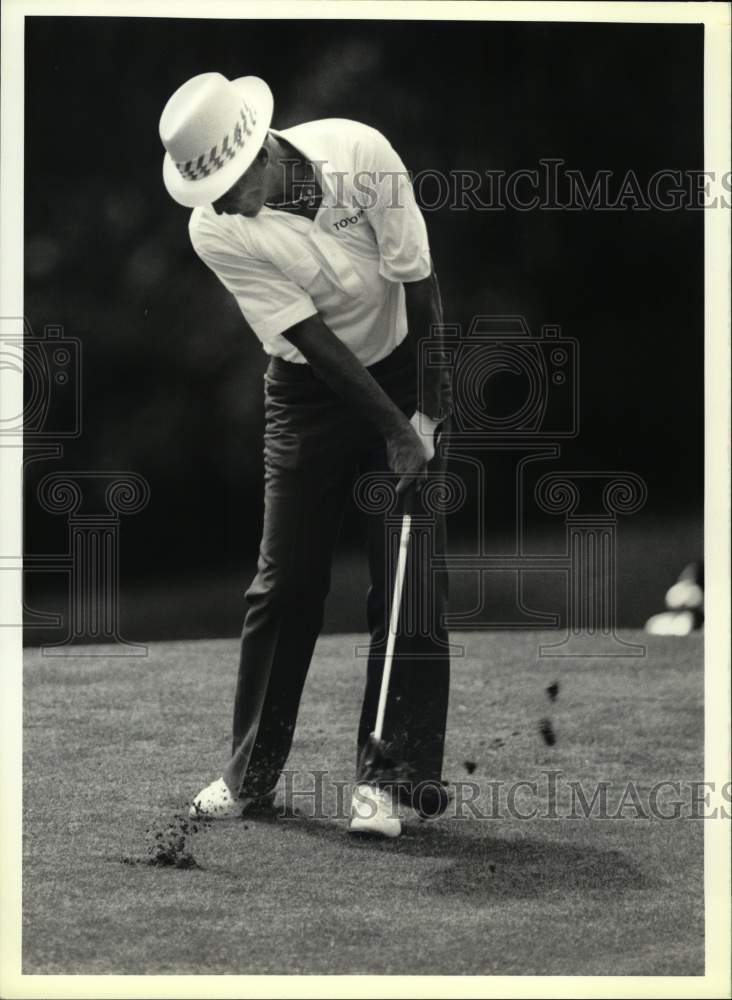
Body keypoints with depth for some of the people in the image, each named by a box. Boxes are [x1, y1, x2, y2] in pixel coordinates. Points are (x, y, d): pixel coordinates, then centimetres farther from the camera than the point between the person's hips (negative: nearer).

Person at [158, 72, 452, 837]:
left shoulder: (359, 154, -24)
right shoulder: (214, 232, -20)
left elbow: (417, 285, -15)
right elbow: (313, 338, -20)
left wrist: (427, 416, -14)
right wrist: (394, 431, -22)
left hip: (403, 369, -1)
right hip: (307, 387, 1)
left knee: (409, 581, -8)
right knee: (283, 581, -1)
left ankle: (390, 775, -3)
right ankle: (250, 771, 11)